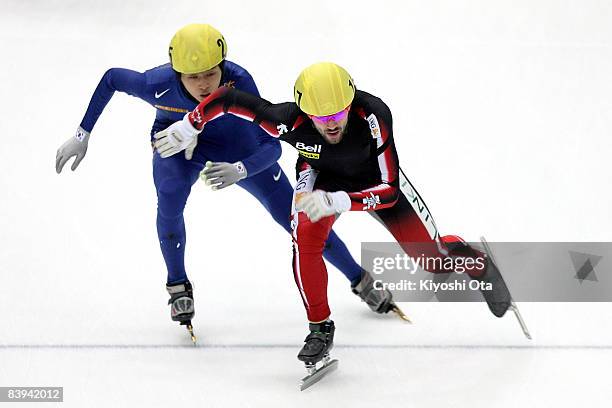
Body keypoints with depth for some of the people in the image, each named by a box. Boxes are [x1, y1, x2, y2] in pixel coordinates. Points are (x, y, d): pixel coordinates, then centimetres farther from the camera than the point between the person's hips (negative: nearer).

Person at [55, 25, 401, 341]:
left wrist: (240, 170, -56)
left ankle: (359, 280, 20)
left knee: (292, 214, 0)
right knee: (169, 206, -29)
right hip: (177, 139, 0)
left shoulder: (239, 82, -39)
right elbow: (111, 79, -16)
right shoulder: (159, 85, -37)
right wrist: (83, 135, -14)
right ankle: (178, 288, -3)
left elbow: (272, 147, -36)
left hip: (238, 144, 0)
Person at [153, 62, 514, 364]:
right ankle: (320, 327, -5)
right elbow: (230, 97, -25)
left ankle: (477, 263, 37)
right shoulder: (290, 122, -39)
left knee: (434, 258, 1)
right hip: (323, 174, 1)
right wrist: (189, 126, -14)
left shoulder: (373, 115, -42)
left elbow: (389, 192, -40)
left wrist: (336, 202, -53)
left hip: (376, 179, -1)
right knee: (305, 240, -27)